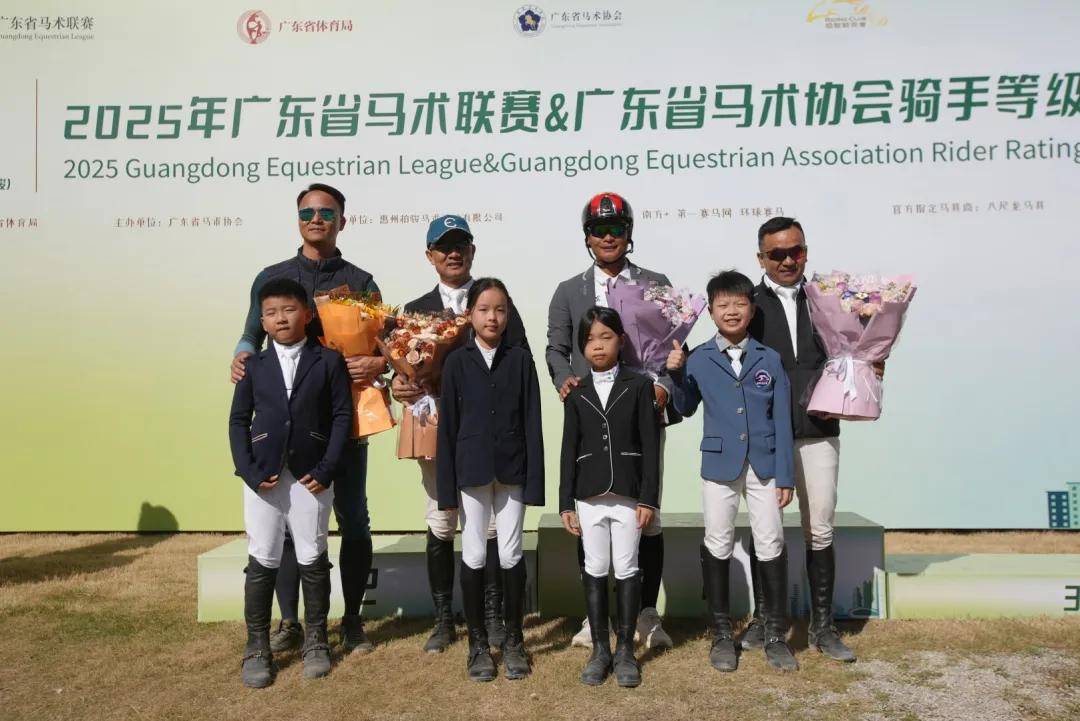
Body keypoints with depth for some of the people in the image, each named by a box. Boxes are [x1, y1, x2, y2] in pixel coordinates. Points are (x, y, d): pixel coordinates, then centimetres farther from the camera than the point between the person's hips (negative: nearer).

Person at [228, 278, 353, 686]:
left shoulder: (328, 361, -1)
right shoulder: (253, 366, 6)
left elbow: (342, 415, -3)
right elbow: (238, 421, 6)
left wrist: (326, 469, -10)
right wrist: (250, 472, -6)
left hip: (311, 476, -1)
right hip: (263, 478, 2)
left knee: (312, 560, 8)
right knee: (262, 562, 6)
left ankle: (315, 642, 22)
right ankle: (257, 648, 18)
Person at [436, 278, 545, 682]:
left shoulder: (520, 360, 1)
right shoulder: (457, 361, 1)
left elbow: (532, 422, 0)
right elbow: (447, 425, 0)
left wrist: (534, 480, -5)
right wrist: (446, 486, -3)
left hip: (512, 470, 0)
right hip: (471, 471, 0)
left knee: (511, 555, 7)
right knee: (473, 556, 6)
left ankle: (514, 640, 22)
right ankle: (478, 643, 20)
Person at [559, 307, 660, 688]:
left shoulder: (639, 386, -1)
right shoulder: (576, 394, 6)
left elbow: (650, 445, -3)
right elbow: (569, 450, 6)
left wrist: (648, 498, -8)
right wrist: (566, 502, 2)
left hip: (629, 493, -2)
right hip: (589, 494, 2)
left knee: (626, 569, 5)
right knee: (594, 570, 8)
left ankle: (625, 649, 19)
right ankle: (600, 649, 20)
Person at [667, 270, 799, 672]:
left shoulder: (769, 359, 0)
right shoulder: (699, 360, -1)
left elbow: (782, 420, 1)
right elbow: (685, 409, 10)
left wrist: (785, 475, -2)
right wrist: (676, 374, -7)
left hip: (763, 466, 0)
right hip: (719, 465, 0)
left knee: (771, 546, 4)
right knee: (717, 547, 8)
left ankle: (775, 636, 20)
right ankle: (722, 635, 23)